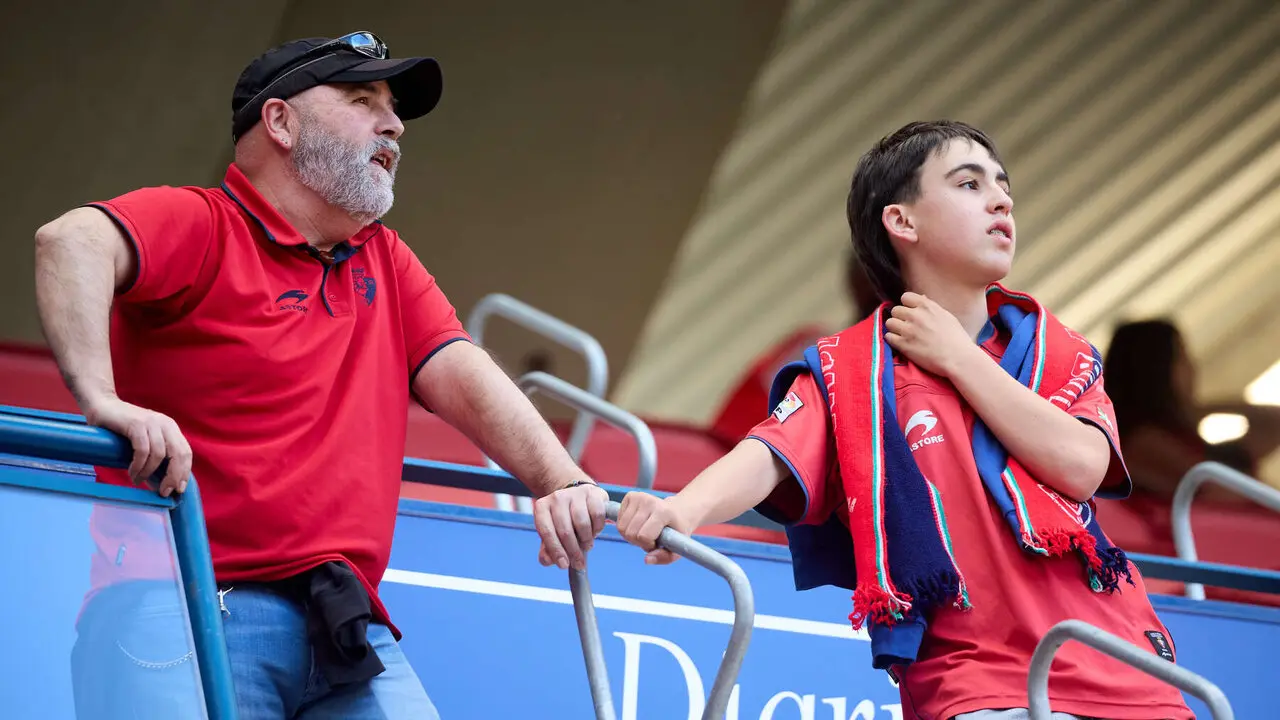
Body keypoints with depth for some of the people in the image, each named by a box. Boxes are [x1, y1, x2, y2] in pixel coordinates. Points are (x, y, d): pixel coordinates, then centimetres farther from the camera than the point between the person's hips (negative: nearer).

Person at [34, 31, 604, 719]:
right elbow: (72, 242, -18)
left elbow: (461, 377, 12)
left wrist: (562, 482, -5)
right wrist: (100, 398, -34)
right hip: (182, 602, -6)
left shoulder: (387, 263, 25)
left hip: (345, 629, 6)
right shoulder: (199, 224, 1)